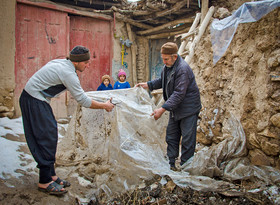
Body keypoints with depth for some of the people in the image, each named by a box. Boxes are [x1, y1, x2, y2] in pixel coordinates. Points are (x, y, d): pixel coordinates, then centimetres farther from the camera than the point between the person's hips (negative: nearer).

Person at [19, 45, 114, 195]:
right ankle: (44, 182, 0)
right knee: (46, 138, -8)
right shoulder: (68, 73, -21)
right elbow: (83, 101, -19)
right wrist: (105, 105, -8)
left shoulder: (61, 62, 7)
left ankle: (51, 175, 18)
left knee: (50, 135, 10)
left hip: (39, 100, 10)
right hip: (34, 101, -10)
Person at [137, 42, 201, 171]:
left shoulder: (183, 69, -26)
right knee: (171, 137, 14)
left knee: (187, 140, -1)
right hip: (175, 109, 9)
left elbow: (179, 94, -30)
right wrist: (147, 85, 10)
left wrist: (163, 109, -33)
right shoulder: (167, 67, 4)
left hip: (188, 108, -9)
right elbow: (161, 81, 23)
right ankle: (171, 163, 25)